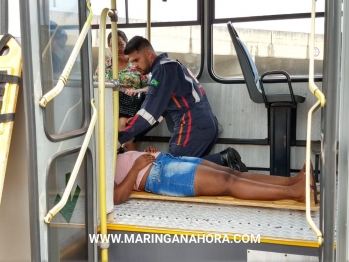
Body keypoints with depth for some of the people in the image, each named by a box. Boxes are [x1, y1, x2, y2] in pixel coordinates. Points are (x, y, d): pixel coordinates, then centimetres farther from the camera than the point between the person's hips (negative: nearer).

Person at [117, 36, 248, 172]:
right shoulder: (169, 66, 22)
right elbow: (159, 108, 20)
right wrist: (132, 135, 13)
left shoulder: (163, 68, -7)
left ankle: (223, 160, -10)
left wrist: (121, 138, -13)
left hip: (194, 126, -10)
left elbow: (151, 109, -15)